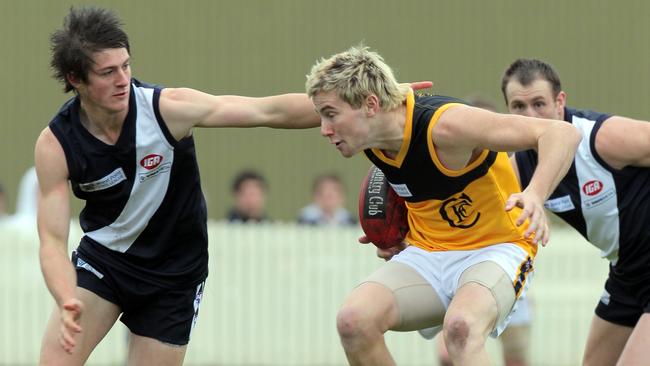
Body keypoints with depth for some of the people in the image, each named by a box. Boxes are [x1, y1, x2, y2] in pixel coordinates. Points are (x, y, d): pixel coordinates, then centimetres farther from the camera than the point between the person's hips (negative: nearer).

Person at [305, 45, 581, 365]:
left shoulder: (445, 125, -27)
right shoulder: (370, 136, -5)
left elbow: (562, 134, -30)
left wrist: (535, 195, -46)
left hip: (495, 248, -6)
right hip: (427, 252, 6)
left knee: (460, 327, -38)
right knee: (353, 320, -21)